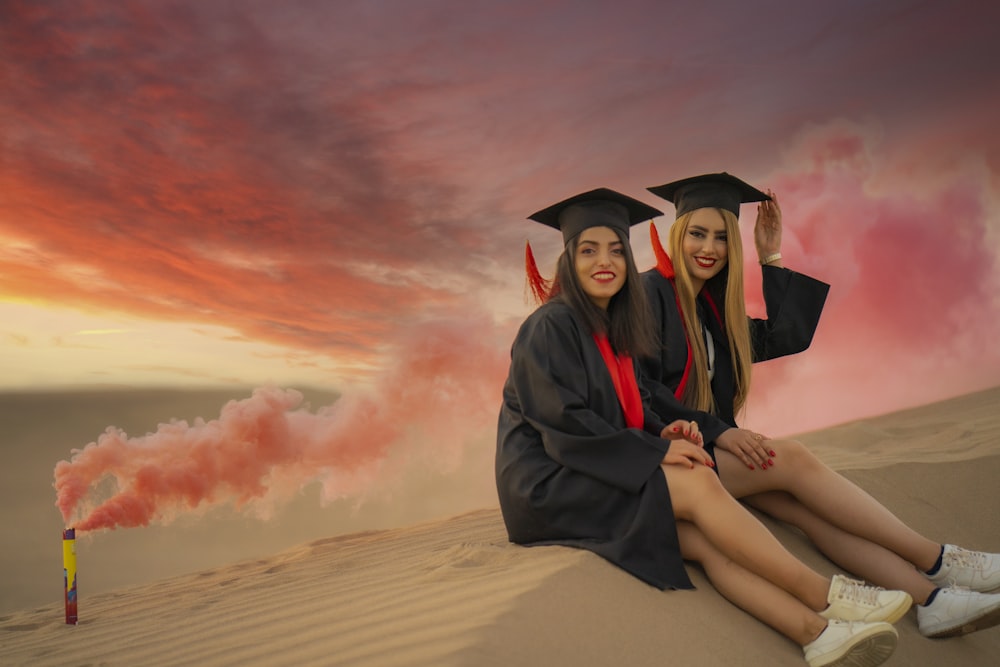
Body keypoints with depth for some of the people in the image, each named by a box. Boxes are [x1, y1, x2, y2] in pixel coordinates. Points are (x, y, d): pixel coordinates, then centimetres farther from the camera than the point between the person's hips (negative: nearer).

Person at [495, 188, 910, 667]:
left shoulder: (613, 327, 13)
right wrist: (656, 451, -19)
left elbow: (628, 407, 19)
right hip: (550, 487, -7)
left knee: (711, 543, -18)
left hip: (602, 479, 7)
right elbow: (564, 426, -20)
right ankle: (823, 596, -17)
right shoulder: (549, 327, -12)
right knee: (698, 484, -23)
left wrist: (663, 432, -4)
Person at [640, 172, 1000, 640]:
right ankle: (935, 561, -15)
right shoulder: (650, 293, -8)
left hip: (712, 444, 7)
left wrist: (771, 259, 8)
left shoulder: (712, 302, 16)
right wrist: (716, 430, -21)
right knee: (791, 459, -22)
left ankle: (928, 597, -28)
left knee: (807, 506, -18)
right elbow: (640, 387, -16)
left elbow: (788, 337, 12)